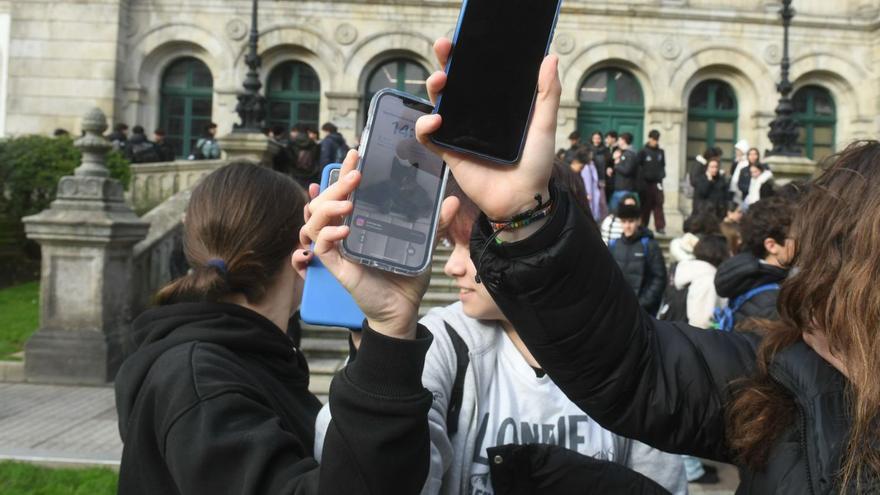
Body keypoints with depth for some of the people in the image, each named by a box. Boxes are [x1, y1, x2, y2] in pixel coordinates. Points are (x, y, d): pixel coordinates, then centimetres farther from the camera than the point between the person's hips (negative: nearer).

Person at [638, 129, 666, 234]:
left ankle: (660, 226, 0)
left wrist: (661, 175, 1)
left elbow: (663, 165, 15)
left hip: (657, 182, 2)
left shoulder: (661, 152, 10)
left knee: (659, 204, -2)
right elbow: (638, 166, -3)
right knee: (646, 205, 2)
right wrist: (644, 176, -10)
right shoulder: (643, 152, -1)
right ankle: (643, 226, 11)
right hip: (646, 182, -2)